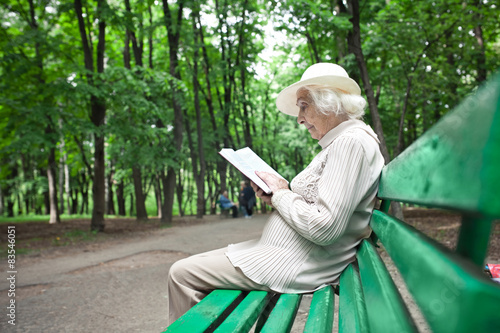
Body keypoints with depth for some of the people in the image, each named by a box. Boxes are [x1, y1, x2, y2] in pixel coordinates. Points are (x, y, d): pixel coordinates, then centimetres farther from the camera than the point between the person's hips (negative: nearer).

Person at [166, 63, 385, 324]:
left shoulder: (351, 142, -18)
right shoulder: (339, 144, 16)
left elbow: (325, 228, -27)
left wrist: (281, 195, -11)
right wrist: (274, 197, 5)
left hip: (297, 264, -11)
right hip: (287, 251, 11)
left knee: (182, 274, -9)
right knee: (190, 267, 19)